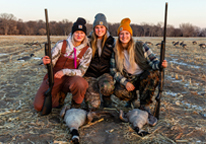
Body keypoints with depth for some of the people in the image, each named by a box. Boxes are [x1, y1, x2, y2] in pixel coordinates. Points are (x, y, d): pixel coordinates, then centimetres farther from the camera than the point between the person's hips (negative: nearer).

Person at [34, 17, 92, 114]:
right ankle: (60, 95, 18)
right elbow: (51, 63, -4)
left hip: (70, 78, -1)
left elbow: (81, 71, -10)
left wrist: (65, 71, -26)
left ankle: (75, 106, -6)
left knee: (80, 83, -38)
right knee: (39, 106, -11)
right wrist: (46, 62, -29)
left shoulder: (87, 50, -5)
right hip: (54, 78, 1)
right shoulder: (61, 44, -4)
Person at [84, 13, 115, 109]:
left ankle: (106, 100, 1)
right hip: (90, 74, 0)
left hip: (105, 73, 1)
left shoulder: (111, 41, 5)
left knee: (107, 87, -37)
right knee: (94, 105, -16)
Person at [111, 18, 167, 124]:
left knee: (153, 74, -35)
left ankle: (145, 107, -21)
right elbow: (114, 71, -3)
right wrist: (125, 82, -17)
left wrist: (160, 64, -35)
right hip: (128, 80, 1)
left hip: (143, 77, -1)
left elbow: (152, 61, -11)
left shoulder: (140, 47, -7)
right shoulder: (115, 51, -2)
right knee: (118, 91, -31)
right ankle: (132, 97, 8)